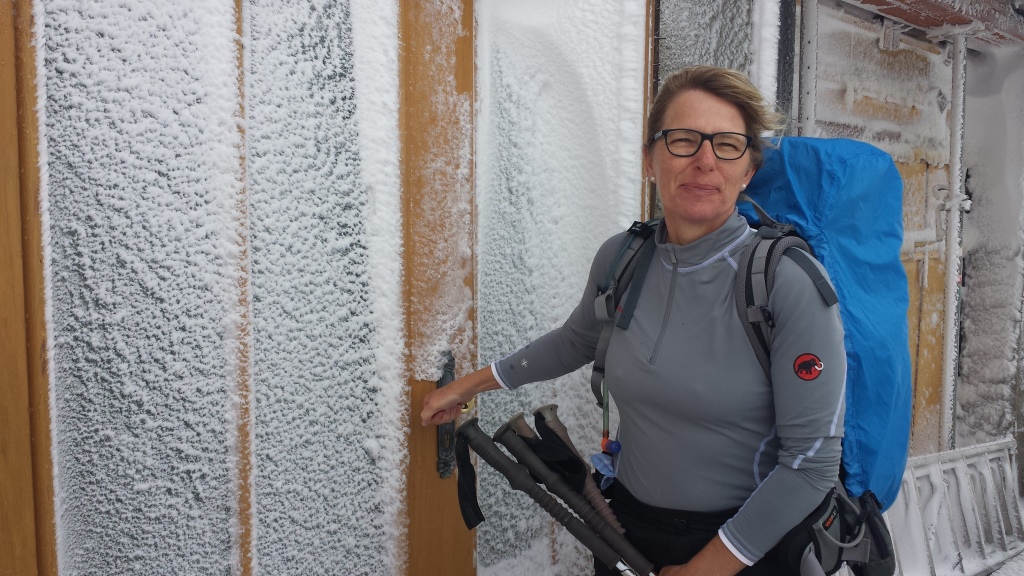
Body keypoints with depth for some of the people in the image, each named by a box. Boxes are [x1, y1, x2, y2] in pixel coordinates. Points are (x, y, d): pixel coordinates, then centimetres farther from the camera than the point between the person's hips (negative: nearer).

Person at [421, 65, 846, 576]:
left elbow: (812, 459, -18)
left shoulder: (793, 282, -20)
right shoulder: (620, 258, -7)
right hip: (628, 526, 4)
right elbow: (577, 341, 13)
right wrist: (472, 384, 18)